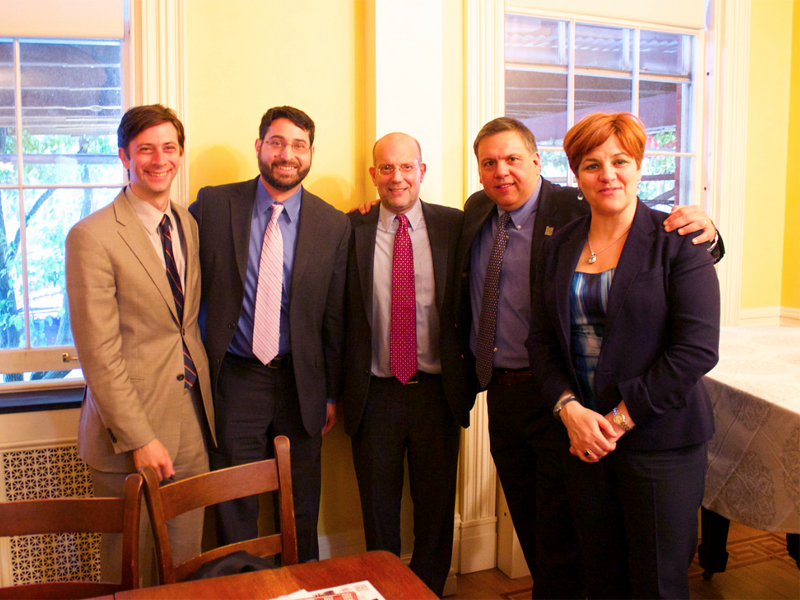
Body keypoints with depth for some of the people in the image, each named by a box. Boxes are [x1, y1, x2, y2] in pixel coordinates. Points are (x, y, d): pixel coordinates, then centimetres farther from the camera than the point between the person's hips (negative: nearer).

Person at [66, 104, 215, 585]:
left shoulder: (189, 224, 9)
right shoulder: (93, 236, -13)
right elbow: (99, 353, -15)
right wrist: (140, 439, -16)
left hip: (192, 419, 6)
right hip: (129, 426, -5)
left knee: (186, 556, 15)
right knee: (131, 568, 11)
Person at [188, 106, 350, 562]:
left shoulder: (333, 224, -1)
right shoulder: (213, 204, -3)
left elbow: (335, 317, 2)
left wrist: (332, 394, 5)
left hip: (300, 381, 1)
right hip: (235, 377, -1)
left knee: (302, 505, 16)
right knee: (235, 506, 9)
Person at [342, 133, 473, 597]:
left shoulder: (454, 225, 0)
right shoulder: (351, 229, -2)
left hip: (438, 390, 1)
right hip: (374, 394, 0)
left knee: (436, 508, 15)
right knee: (378, 511, 15)